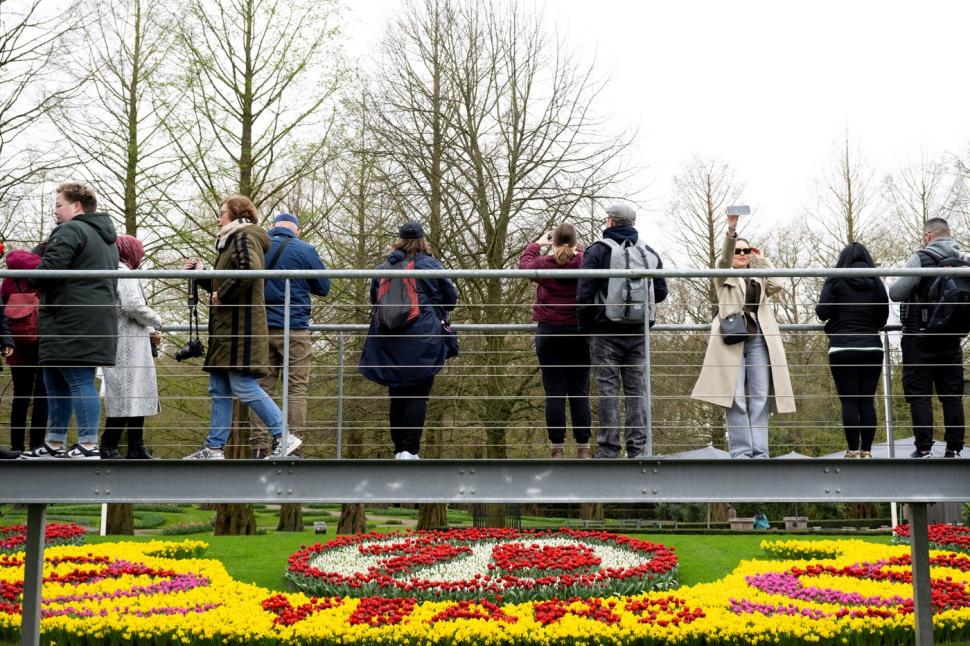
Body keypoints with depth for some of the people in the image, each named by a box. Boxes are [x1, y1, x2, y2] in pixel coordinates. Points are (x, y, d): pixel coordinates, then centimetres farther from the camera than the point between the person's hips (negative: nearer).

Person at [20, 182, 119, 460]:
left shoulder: (70, 230, -8)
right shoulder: (106, 237, 23)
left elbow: (50, 269, -19)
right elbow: (105, 280, 25)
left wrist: (25, 278, 1)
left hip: (73, 322, -10)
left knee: (79, 381, -9)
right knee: (57, 383, 15)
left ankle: (88, 446, -10)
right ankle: (55, 444, 20)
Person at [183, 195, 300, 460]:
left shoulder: (244, 237, -5)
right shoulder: (232, 241, 25)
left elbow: (250, 270, -27)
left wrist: (222, 294, -18)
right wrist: (201, 274, 20)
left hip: (241, 326, -10)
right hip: (227, 328, 10)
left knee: (243, 386, -12)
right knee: (219, 390, 9)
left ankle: (285, 437, -8)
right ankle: (214, 448, 13)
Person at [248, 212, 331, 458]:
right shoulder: (305, 251, -3)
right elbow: (324, 288, 4)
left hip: (259, 327, 3)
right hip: (294, 328, -3)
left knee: (262, 387, 6)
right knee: (297, 387, 2)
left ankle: (259, 447, 3)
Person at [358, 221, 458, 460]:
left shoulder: (383, 268, 9)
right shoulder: (430, 265, -1)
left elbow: (374, 299, 20)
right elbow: (451, 298, 6)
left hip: (389, 344, 4)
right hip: (422, 340, -3)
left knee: (397, 396, 11)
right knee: (418, 396, -3)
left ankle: (399, 450, 13)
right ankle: (410, 450, -11)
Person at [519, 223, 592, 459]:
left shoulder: (543, 263, -2)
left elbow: (524, 264, 20)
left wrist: (537, 243, 33)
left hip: (549, 334, -1)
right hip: (580, 334, 1)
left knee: (554, 393, 0)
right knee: (580, 393, 5)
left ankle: (557, 448, 0)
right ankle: (583, 448, 7)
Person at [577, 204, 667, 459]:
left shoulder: (597, 250, -5)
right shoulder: (650, 253, 8)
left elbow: (585, 292, -10)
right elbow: (661, 292, 9)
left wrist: (584, 326, 1)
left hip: (606, 331, -3)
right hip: (638, 332, 4)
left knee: (607, 388, -1)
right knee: (636, 388, 7)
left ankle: (608, 449, -2)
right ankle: (638, 446, 7)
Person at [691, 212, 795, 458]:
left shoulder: (760, 279, 24)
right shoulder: (724, 276, 13)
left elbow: (776, 286, 3)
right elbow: (724, 259, -9)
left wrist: (763, 261, 14)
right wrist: (731, 230, -24)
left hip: (758, 340, 3)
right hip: (732, 339, -3)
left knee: (760, 399, -3)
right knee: (736, 398, -11)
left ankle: (759, 453, -2)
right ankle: (741, 452, -8)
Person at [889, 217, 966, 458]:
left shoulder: (921, 258, -10)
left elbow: (895, 293, -11)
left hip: (920, 338, -5)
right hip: (951, 338, 5)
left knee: (919, 393, -2)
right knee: (952, 394, 8)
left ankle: (923, 448, -6)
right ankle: (954, 448, 7)